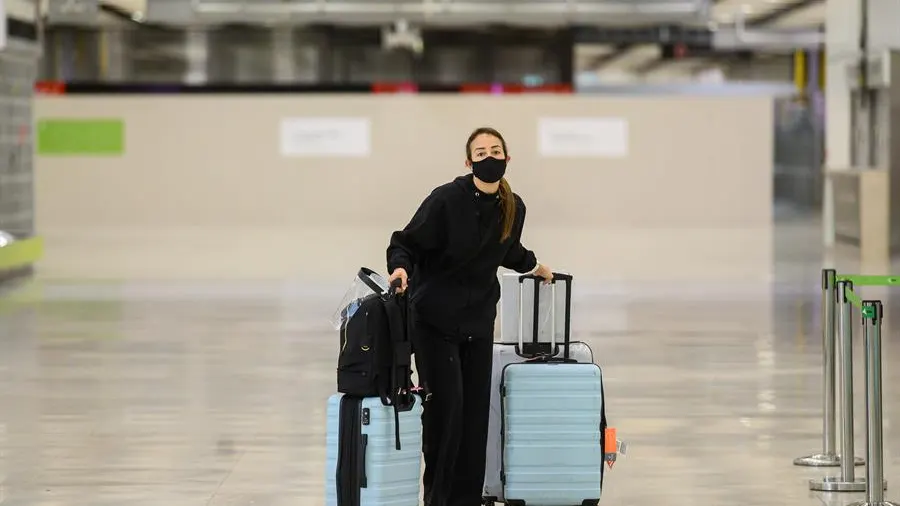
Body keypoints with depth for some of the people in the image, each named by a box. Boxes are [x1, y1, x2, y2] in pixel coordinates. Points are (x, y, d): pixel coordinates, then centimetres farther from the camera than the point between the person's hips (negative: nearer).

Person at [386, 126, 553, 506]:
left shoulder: (513, 208, 1)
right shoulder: (446, 200, -15)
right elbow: (406, 243, -13)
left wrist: (532, 265, 37)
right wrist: (401, 267, -32)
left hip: (479, 321, 5)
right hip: (436, 318, -5)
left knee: (476, 410, 2)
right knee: (445, 406, -7)